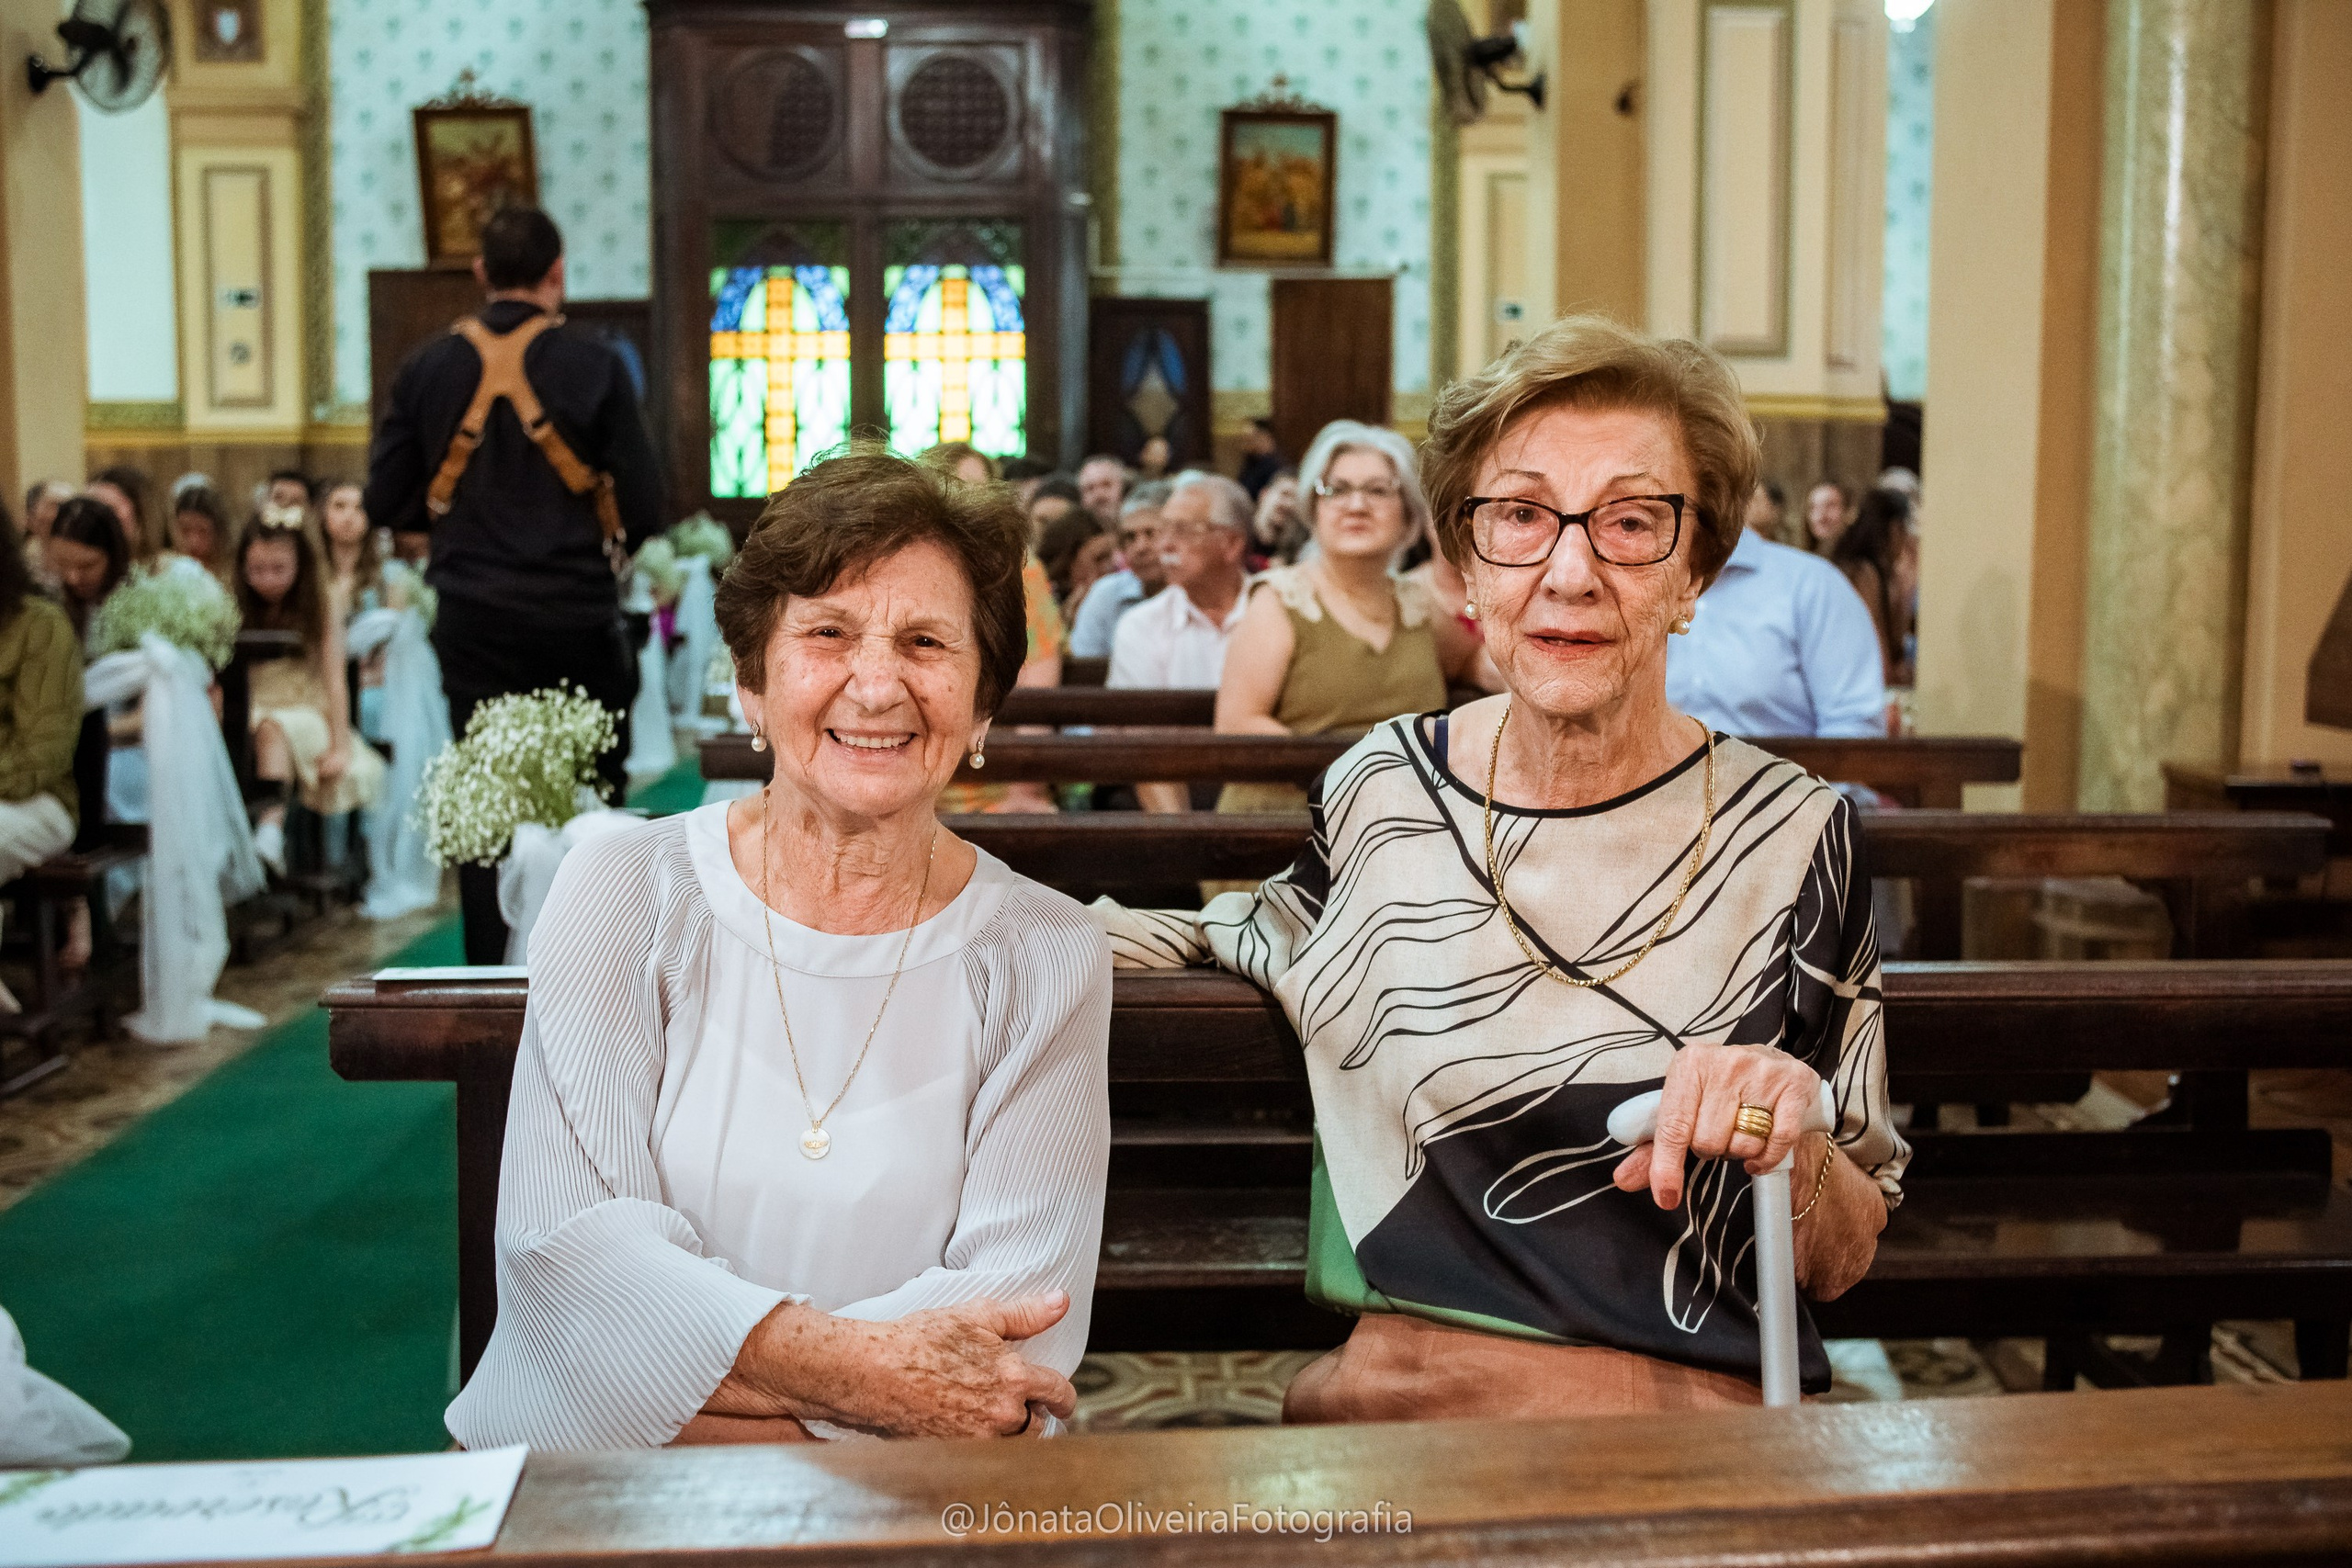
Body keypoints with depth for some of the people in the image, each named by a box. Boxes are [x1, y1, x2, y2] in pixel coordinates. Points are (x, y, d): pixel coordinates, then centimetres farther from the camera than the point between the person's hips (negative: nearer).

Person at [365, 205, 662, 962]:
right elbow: (641, 507, -9)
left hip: (474, 621, 2)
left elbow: (387, 501, 1)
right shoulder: (595, 365, -7)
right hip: (577, 616, -2)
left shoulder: (429, 367, 0)